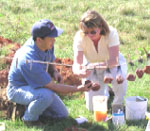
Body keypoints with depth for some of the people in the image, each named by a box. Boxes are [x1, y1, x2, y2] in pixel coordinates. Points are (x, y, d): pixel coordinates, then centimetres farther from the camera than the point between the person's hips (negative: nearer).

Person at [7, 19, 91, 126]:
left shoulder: (48, 44, -13)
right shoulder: (30, 61, -37)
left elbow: (51, 62, 12)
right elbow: (52, 87, -30)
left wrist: (54, 72, -11)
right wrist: (78, 89, -28)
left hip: (36, 86, 8)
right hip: (18, 89, -8)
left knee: (62, 114, 3)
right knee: (46, 95, -39)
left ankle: (31, 105, 18)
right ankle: (29, 118, -10)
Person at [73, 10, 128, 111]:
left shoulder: (111, 33, -30)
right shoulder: (80, 37, -26)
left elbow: (114, 60, -38)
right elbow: (77, 63, -31)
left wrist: (100, 64, -59)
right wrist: (79, 72, -56)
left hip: (112, 65, -2)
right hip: (91, 69, 2)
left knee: (119, 79, -38)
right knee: (93, 107, -6)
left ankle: (117, 104, -4)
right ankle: (104, 91, 30)